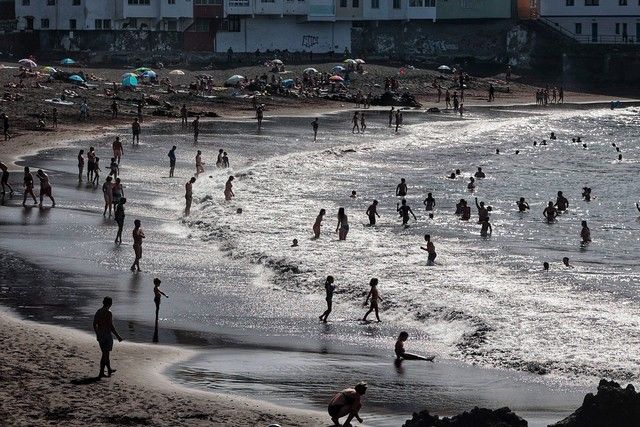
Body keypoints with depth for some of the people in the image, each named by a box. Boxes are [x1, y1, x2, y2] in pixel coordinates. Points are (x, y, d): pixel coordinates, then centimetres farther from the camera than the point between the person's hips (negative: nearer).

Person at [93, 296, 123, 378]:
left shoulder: (98, 312, 8)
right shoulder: (108, 313, -16)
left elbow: (94, 325, 14)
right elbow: (111, 326, -19)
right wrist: (118, 336, -13)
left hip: (100, 335, 8)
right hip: (107, 335, -8)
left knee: (105, 353, 21)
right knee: (105, 354, -3)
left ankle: (109, 369, 34)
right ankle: (101, 373, -3)